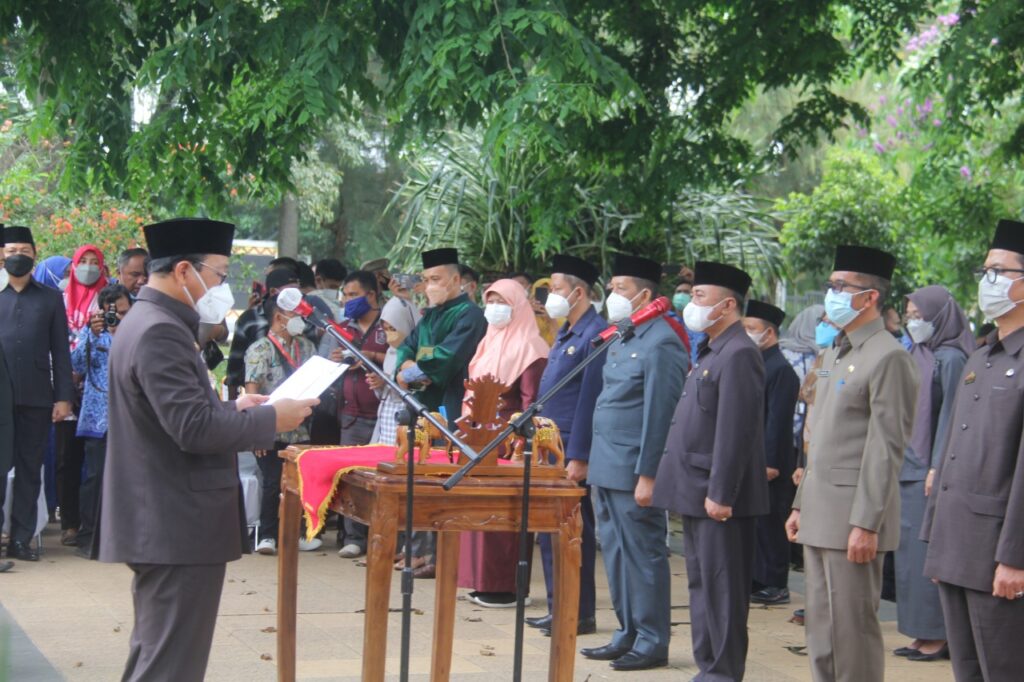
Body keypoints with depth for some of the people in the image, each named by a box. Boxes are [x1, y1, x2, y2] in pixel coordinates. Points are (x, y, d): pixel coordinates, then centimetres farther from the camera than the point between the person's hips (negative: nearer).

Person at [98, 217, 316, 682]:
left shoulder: (148, 322, 15)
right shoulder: (161, 333, -19)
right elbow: (193, 428, -25)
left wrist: (232, 408, 12)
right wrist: (270, 420, -15)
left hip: (164, 525, 11)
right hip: (180, 527, -11)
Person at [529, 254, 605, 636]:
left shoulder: (595, 335, -15)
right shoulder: (565, 335, 16)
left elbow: (590, 400, -19)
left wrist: (578, 458, -21)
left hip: (572, 451, -9)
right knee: (549, 531, 13)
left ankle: (581, 615, 5)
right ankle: (558, 608, 20)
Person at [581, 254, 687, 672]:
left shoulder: (661, 343, -13)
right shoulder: (621, 340, 16)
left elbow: (658, 414, -17)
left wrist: (647, 476, -19)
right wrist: (597, 464, 18)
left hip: (633, 473, -9)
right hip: (606, 469, 9)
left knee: (643, 556, -1)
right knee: (615, 554, 14)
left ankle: (652, 643, 7)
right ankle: (628, 634, 23)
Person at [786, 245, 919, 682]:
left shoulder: (888, 357, -12)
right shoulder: (834, 353, 17)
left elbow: (885, 449, -17)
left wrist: (866, 524, -20)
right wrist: (801, 503, 18)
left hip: (854, 516, -9)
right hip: (819, 514, 9)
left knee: (853, 629, -4)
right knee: (820, 627, 13)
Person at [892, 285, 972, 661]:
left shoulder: (950, 358, -10)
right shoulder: (917, 356, 14)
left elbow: (950, 415, -14)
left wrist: (937, 467, -18)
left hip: (930, 471, -9)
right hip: (906, 468, 9)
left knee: (929, 552, -6)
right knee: (909, 551, 9)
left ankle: (939, 635, 0)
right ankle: (923, 634, 14)